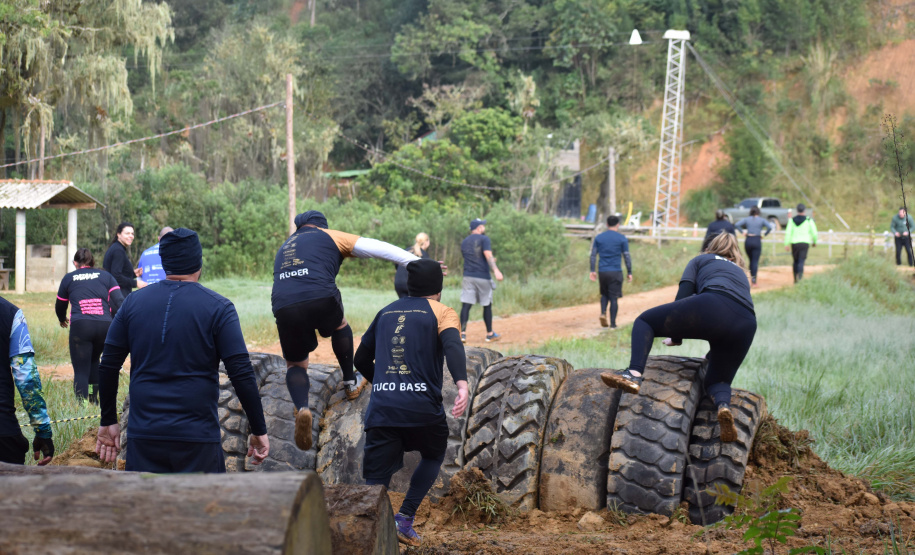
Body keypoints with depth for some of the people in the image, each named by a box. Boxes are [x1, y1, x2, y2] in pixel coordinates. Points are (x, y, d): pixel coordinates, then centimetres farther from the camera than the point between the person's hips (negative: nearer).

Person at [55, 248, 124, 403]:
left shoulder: (68, 278, 16)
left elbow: (60, 306, 28)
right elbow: (119, 301, 5)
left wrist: (63, 320, 48)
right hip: (105, 325, 2)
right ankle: (94, 399, 25)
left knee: (81, 370, 0)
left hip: (80, 326, -2)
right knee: (94, 361, 26)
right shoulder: (105, 276, 17)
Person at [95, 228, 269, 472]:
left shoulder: (133, 302, 5)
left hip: (143, 435, 3)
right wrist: (259, 431, -1)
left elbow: (107, 367, 8)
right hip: (197, 437, -3)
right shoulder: (218, 307, -4)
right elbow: (241, 375, -9)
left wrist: (108, 422, 18)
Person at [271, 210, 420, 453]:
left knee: (296, 364, 16)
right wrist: (417, 263, 16)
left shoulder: (284, 248, 35)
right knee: (340, 326, 32)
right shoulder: (329, 236, 21)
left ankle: (301, 407, -13)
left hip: (283, 306, 3)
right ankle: (351, 383, 38)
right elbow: (376, 248, 15)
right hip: (320, 298, -3)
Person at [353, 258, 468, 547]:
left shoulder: (386, 312, 20)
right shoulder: (441, 312, 6)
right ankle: (404, 518, 13)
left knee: (375, 482, 1)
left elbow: (361, 360, 26)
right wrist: (462, 385, -31)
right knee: (433, 455, 26)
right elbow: (452, 345, -16)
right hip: (423, 409, -3)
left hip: (381, 410, 3)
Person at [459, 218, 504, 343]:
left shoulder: (464, 242, 15)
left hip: (468, 276, 4)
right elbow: (488, 255, -17)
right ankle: (489, 334, 17)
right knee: (487, 305, 9)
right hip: (483, 276, -4)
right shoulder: (484, 239, -3)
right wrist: (496, 270, -28)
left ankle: (462, 333, -16)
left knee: (466, 305, -3)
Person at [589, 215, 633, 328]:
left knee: (604, 294, 21)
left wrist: (592, 271, 8)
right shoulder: (622, 238, -1)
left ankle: (603, 313, -4)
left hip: (602, 271, 3)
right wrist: (629, 272, 4)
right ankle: (613, 323, 1)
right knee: (614, 297, 1)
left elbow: (593, 255, 4)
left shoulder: (598, 238, 7)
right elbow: (627, 256, -2)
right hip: (616, 272, -3)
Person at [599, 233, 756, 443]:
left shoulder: (701, 260, 29)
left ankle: (634, 374, -12)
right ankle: (723, 404, -15)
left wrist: (676, 336, 25)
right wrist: (711, 356, 53)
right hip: (747, 325, 4)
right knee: (717, 380, 22)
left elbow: (683, 296, 14)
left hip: (713, 309, -4)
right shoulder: (741, 273, 42)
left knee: (645, 321, 13)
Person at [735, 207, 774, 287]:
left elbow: (737, 225, -7)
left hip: (748, 241, 2)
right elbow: (769, 227, -12)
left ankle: (751, 276, 14)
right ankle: (754, 280, -14)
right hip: (757, 241, -2)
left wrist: (743, 232, 2)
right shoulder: (762, 220, 1)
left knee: (751, 260, 17)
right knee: (755, 261, -4)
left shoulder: (746, 219, 4)